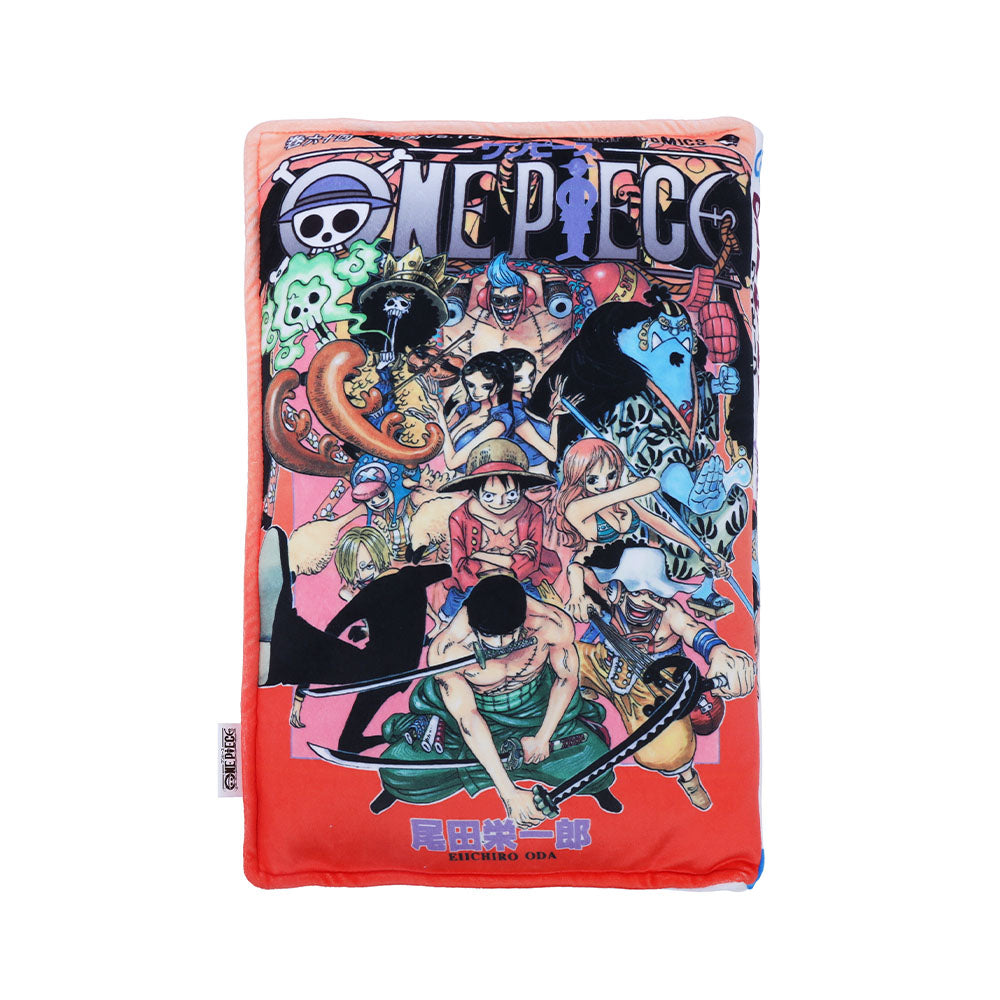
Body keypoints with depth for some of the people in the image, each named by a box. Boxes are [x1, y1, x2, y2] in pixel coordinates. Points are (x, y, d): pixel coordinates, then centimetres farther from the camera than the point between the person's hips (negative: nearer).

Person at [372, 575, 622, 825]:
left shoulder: (553, 625, -33)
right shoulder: (445, 651, -36)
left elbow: (567, 678, -12)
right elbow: (467, 717, -27)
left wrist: (543, 738, -7)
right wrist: (508, 792, -29)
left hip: (539, 703, 1)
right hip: (472, 702, -1)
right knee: (400, 774, -9)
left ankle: (598, 787, 35)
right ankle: (394, 787, 32)